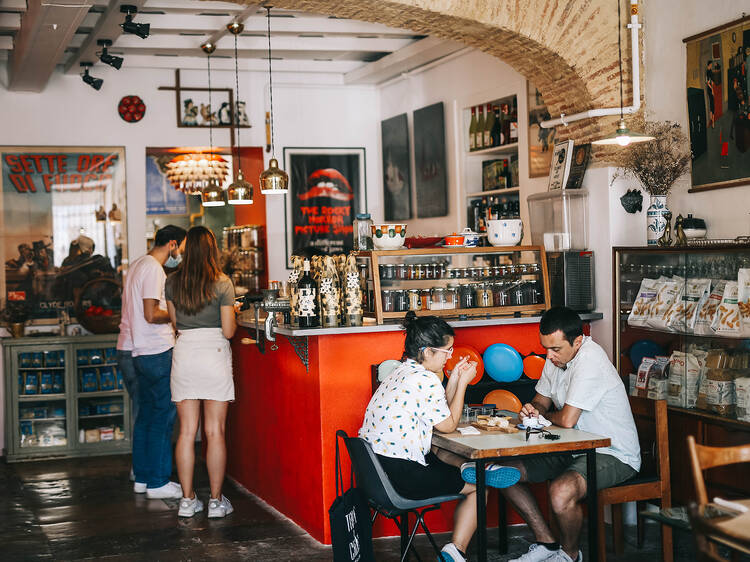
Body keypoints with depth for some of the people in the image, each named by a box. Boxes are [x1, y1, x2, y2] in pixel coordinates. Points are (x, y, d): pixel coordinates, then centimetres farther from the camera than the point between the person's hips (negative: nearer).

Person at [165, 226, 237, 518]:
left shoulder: (173, 282, 2)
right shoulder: (222, 283, -8)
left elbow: (174, 322, 11)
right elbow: (228, 330, -8)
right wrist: (232, 317, 12)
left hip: (184, 352, 3)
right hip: (214, 354, -3)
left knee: (187, 431, 8)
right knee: (215, 432, 3)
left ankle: (187, 500, 12)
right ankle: (216, 500, 7)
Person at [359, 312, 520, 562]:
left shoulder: (402, 373, 13)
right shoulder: (426, 380, -18)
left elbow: (438, 415, 16)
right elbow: (448, 424, -7)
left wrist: (454, 379, 12)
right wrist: (462, 382, -1)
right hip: (402, 477, -9)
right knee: (479, 486, 8)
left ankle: (467, 467, -3)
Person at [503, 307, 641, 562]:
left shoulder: (590, 361, -25)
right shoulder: (557, 357, 3)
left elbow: (567, 420, -27)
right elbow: (543, 399, 18)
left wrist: (544, 416, -5)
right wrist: (534, 409, -7)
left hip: (614, 455, -10)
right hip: (574, 449, 10)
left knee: (561, 492, -35)